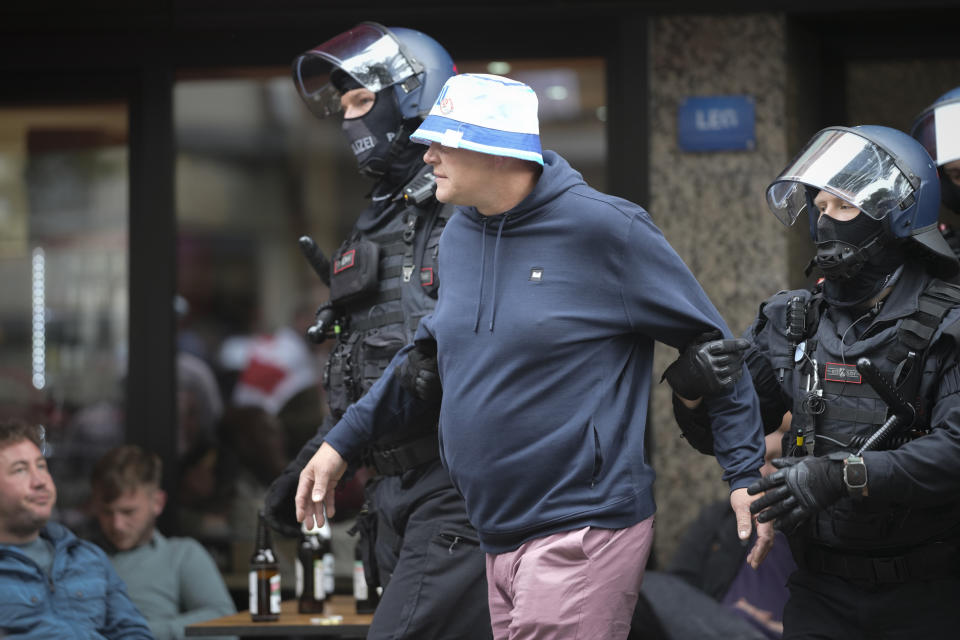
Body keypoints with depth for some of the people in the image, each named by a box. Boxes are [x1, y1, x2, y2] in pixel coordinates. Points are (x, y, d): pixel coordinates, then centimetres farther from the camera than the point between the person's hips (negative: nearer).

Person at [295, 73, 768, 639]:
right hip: (498, 538, 7)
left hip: (584, 527, -7)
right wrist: (343, 443, 22)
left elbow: (712, 346, -5)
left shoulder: (601, 227, -11)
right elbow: (429, 357, 25)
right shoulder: (458, 237, 10)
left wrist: (746, 474, -7)